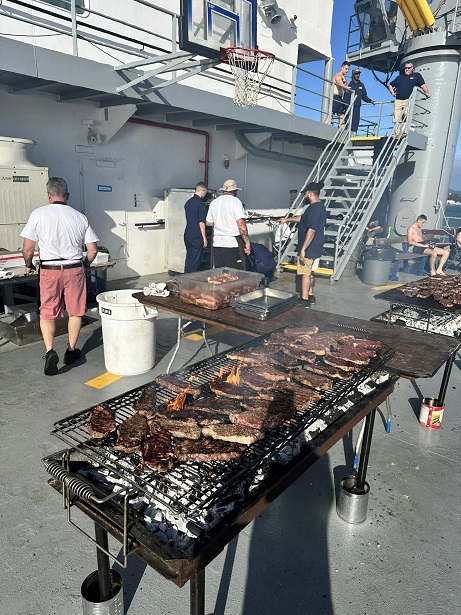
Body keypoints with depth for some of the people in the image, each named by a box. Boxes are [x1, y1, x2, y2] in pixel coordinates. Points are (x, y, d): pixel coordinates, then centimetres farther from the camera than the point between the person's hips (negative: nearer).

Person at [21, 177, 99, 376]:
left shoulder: (38, 214, -5)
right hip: (74, 270, 1)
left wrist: (29, 265, 16)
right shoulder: (80, 217, 1)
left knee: (47, 313, 10)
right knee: (75, 312, 14)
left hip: (49, 270, -1)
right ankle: (71, 350, 23)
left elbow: (27, 249, -4)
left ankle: (50, 351, -6)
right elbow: (92, 250, 1)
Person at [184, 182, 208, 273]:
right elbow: (201, 223, -16)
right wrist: (204, 238, -11)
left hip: (187, 235, 8)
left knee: (188, 259, 14)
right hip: (196, 237, -8)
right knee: (195, 261, -1)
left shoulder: (188, 202, 10)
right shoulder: (201, 204, -14)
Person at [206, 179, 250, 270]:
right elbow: (241, 224, -15)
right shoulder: (235, 201, -6)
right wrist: (247, 242, -8)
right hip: (233, 243, -6)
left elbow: (208, 223, 20)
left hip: (217, 243, 6)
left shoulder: (213, 202, 12)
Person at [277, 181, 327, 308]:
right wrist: (287, 219, 34)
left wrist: (303, 249, -26)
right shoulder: (319, 207, 12)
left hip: (309, 247, -10)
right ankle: (310, 296, 26)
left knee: (305, 272, -1)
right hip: (313, 247, 10)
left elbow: (311, 231, -27)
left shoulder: (315, 209, -21)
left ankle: (304, 300, 6)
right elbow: (302, 218, 27)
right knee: (307, 272, 18)